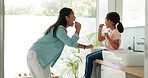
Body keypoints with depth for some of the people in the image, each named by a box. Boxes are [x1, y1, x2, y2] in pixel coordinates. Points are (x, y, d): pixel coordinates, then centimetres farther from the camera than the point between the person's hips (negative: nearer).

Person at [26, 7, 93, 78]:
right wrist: (78, 29, -15)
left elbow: (71, 43, 25)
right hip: (35, 56, -10)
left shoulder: (61, 29, 11)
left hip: (42, 58, 10)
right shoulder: (59, 29, -20)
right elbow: (71, 43, -26)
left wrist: (85, 46, 23)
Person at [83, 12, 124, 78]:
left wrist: (108, 37, -29)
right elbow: (100, 39, 18)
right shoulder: (109, 31, 11)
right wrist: (100, 30, 8)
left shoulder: (116, 33, -18)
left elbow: (116, 47, -24)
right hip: (105, 50, 10)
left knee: (90, 58, -14)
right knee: (88, 56, 3)